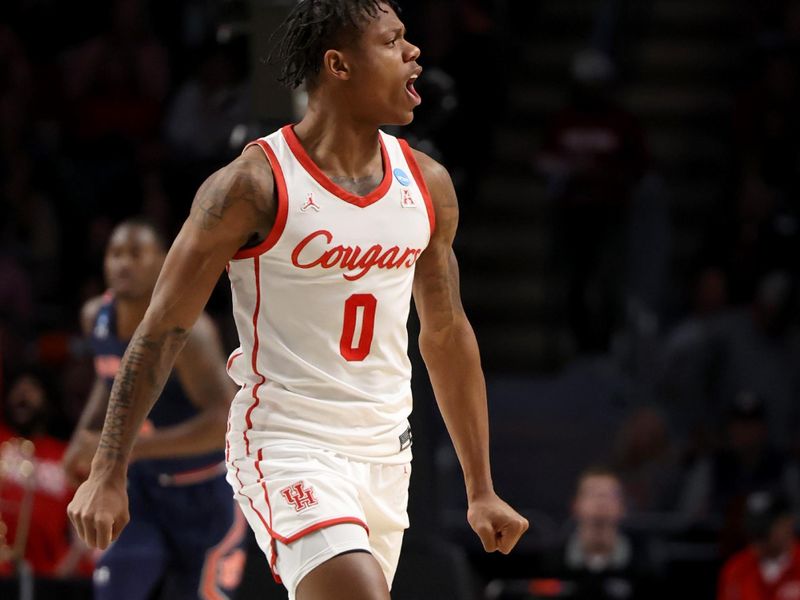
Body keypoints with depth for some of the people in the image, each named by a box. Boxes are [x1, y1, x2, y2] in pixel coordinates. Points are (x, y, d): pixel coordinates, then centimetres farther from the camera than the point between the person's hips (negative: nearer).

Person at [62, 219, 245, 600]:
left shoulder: (184, 329, -25)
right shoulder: (95, 318, -3)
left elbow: (226, 421, -36)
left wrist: (130, 448, -39)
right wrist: (85, 434, 1)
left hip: (205, 498, -5)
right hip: (142, 491, 5)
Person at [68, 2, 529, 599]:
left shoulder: (427, 185, 7)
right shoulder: (254, 185, -12)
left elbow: (447, 337, 17)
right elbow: (161, 330, -8)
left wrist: (481, 490, 17)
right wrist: (107, 476, -10)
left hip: (386, 454, 7)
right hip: (287, 444, -6)